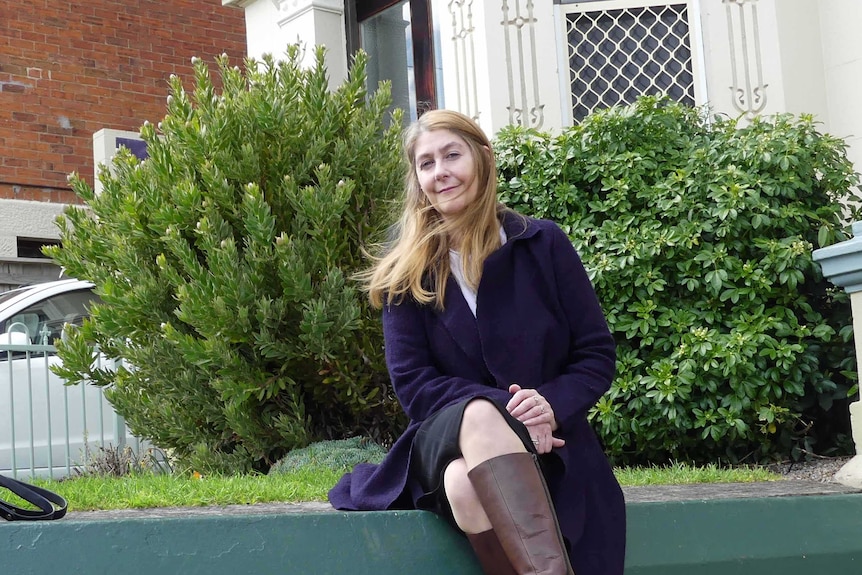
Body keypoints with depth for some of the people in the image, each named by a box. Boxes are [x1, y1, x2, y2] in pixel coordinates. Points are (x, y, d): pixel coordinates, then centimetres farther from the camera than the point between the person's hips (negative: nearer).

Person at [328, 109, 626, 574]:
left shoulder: (542, 243, 2)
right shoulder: (404, 270, 4)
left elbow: (597, 354, 3)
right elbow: (411, 382, -3)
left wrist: (553, 404, -19)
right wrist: (501, 410, -19)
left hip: (546, 445, 0)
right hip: (445, 440, 1)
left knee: (470, 483, -37)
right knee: (480, 414, -38)